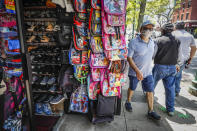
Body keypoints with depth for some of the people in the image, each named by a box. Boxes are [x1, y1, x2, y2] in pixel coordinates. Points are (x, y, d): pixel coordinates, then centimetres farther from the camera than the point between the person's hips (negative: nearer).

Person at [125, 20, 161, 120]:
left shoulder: (152, 42, 2)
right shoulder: (133, 43, -17)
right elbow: (129, 58, -18)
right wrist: (137, 71, -27)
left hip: (148, 72, 5)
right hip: (135, 72, -4)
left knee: (150, 91, 6)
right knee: (132, 88, 15)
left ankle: (151, 112, 21)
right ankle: (128, 102, 41)